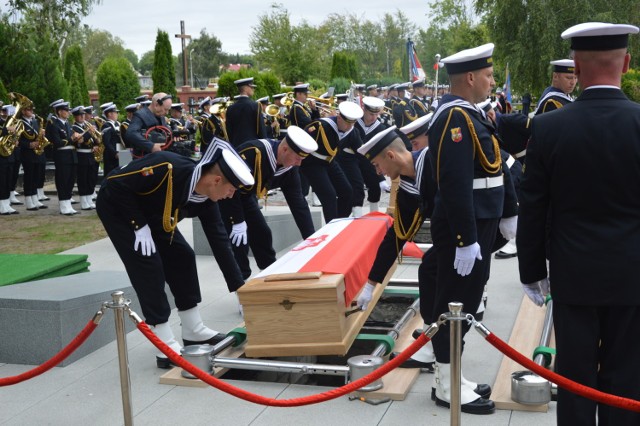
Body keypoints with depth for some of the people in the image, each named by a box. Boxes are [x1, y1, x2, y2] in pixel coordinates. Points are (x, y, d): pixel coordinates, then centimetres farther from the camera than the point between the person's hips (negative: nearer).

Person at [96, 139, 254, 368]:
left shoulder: (205, 201, -14)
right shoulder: (167, 169, -37)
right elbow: (116, 183, -31)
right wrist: (139, 226, -26)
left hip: (150, 214, 8)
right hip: (117, 207, -8)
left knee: (182, 257, 4)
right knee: (149, 267, -15)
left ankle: (193, 331, 19)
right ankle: (167, 349, -10)